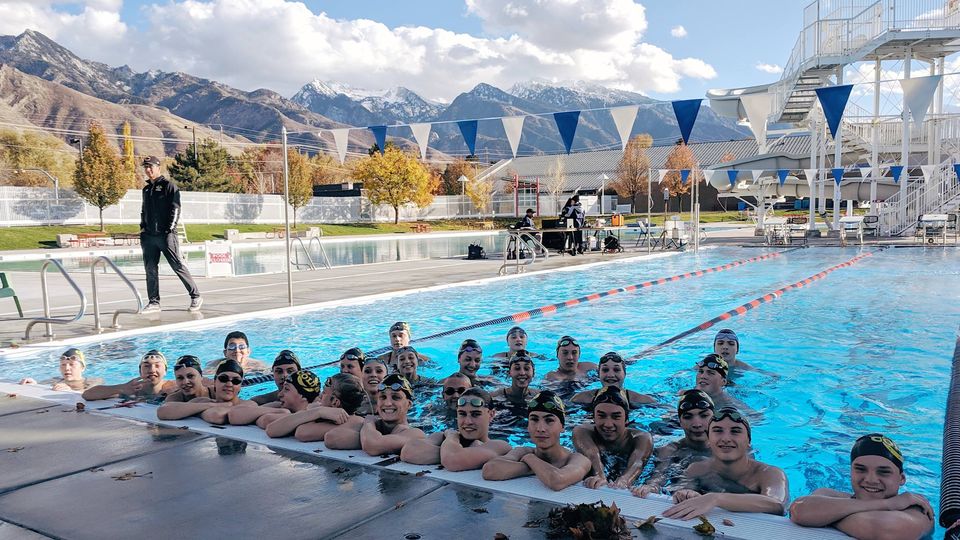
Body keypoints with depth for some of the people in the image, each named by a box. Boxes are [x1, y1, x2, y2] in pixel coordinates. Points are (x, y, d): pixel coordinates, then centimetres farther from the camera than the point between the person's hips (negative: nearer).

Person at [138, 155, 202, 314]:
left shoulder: (169, 186, -3)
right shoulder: (146, 189, 18)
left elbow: (175, 209, -9)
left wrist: (169, 231, -15)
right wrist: (143, 229, 13)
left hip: (166, 235, -7)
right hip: (149, 236, 7)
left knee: (178, 266, -6)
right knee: (150, 269, 5)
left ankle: (196, 297, 3)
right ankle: (154, 302, 11)